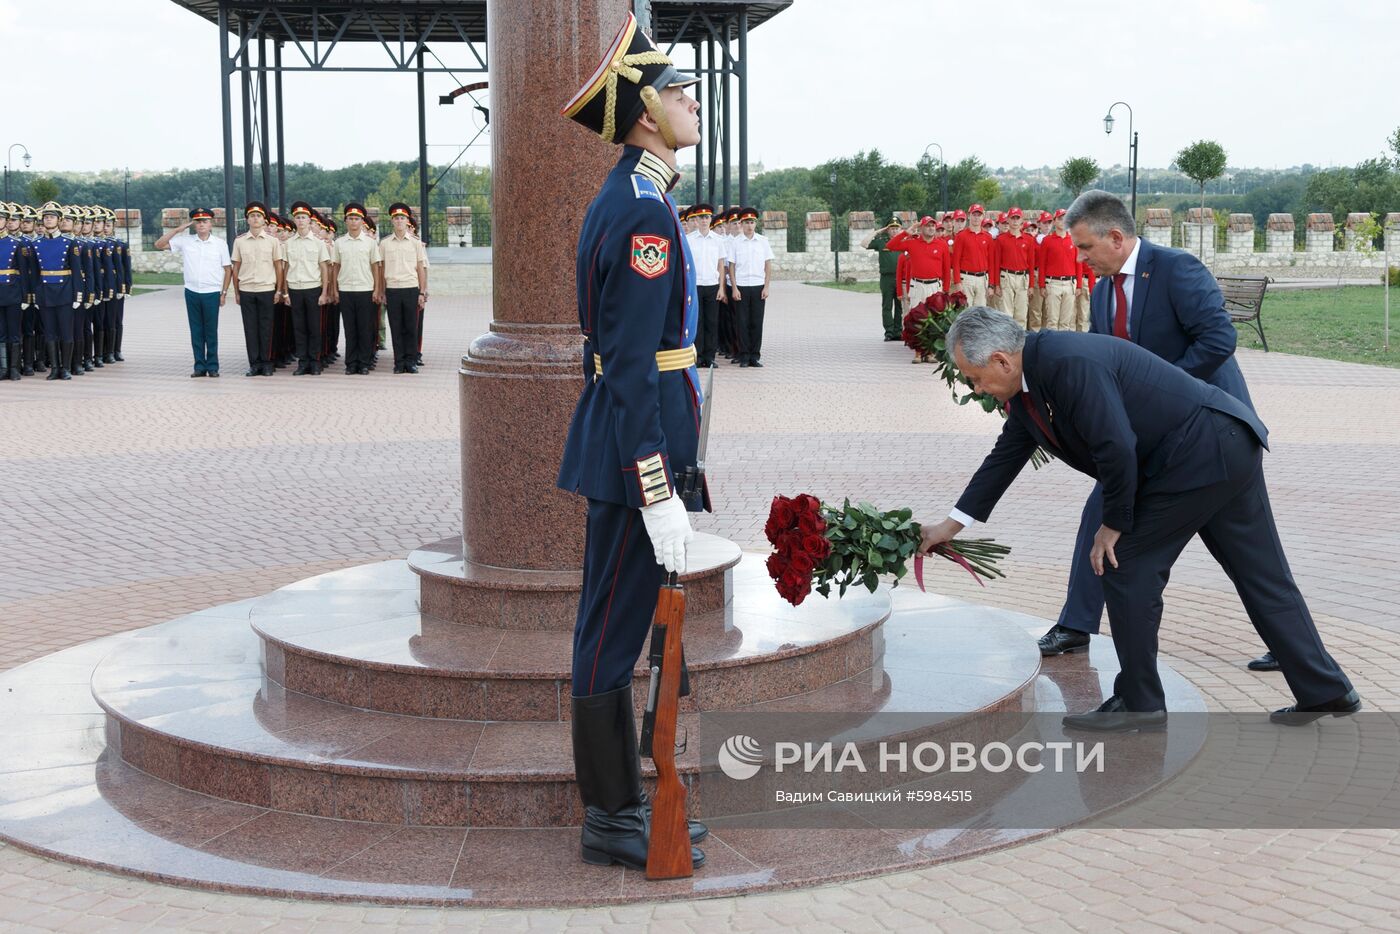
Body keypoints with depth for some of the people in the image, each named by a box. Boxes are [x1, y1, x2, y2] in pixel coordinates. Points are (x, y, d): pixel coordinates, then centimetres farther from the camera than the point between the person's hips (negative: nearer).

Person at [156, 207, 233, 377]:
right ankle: (199, 366, 11)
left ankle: (212, 366, 9)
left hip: (212, 293, -2)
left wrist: (224, 293, 0)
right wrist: (177, 230, -4)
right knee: (196, 331, 6)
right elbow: (159, 245, 3)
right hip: (192, 292, 2)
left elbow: (228, 269, 5)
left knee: (211, 331, 2)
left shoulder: (220, 244, 1)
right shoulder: (185, 241, 4)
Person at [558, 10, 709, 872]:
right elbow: (631, 367, -22)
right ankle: (612, 823, 8)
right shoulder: (644, 211, -17)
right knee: (613, 634, -2)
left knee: (615, 630, 15)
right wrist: (659, 495, -22)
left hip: (624, 438, 10)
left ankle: (623, 803, 25)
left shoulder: (625, 202, 14)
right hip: (639, 448, -10)